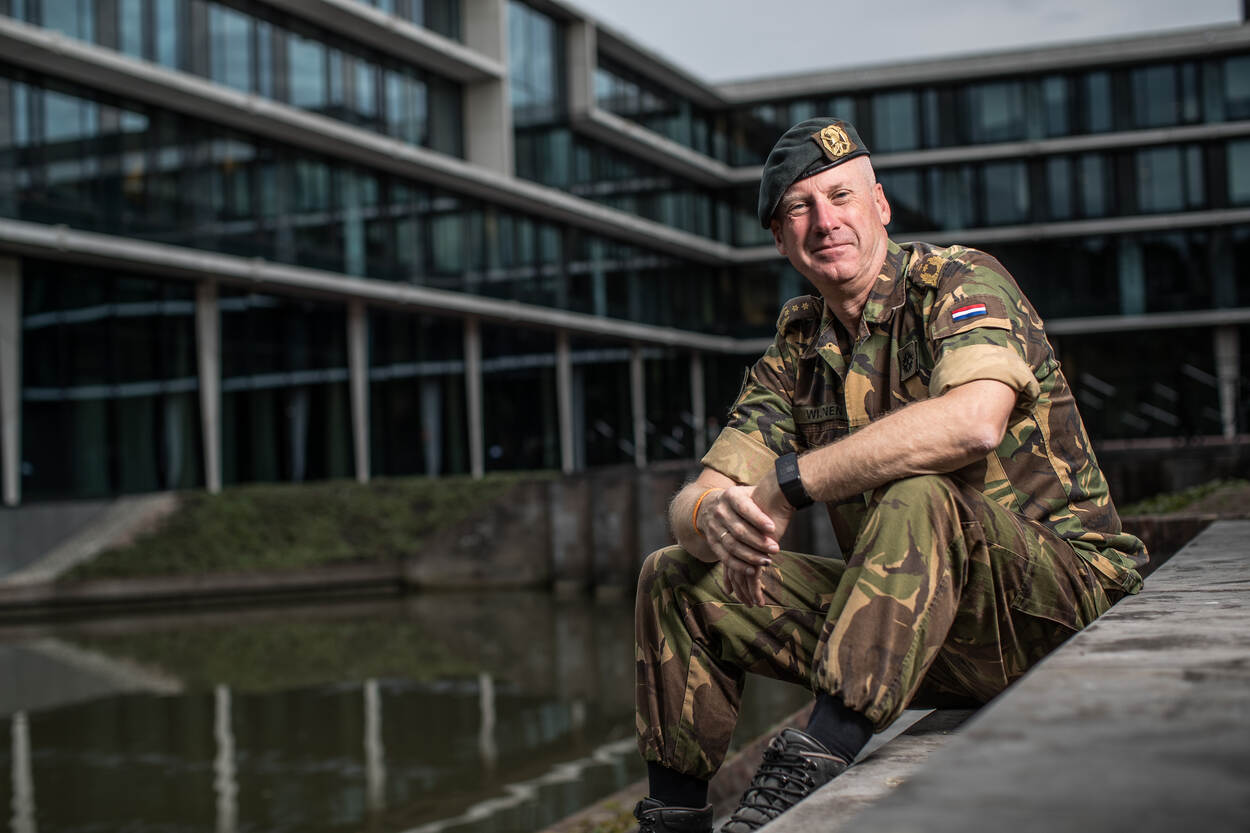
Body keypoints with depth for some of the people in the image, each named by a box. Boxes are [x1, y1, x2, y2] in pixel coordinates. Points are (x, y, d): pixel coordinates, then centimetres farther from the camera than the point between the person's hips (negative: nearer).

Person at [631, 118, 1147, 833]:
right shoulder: (796, 353, 9)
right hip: (909, 613, 6)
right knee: (677, 579, 2)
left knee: (916, 497, -37)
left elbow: (973, 419, -33)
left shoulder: (962, 282, -10)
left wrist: (786, 482, -29)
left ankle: (818, 762, -38)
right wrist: (714, 519, -24)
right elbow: (695, 497, 3)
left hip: (1057, 597, -6)